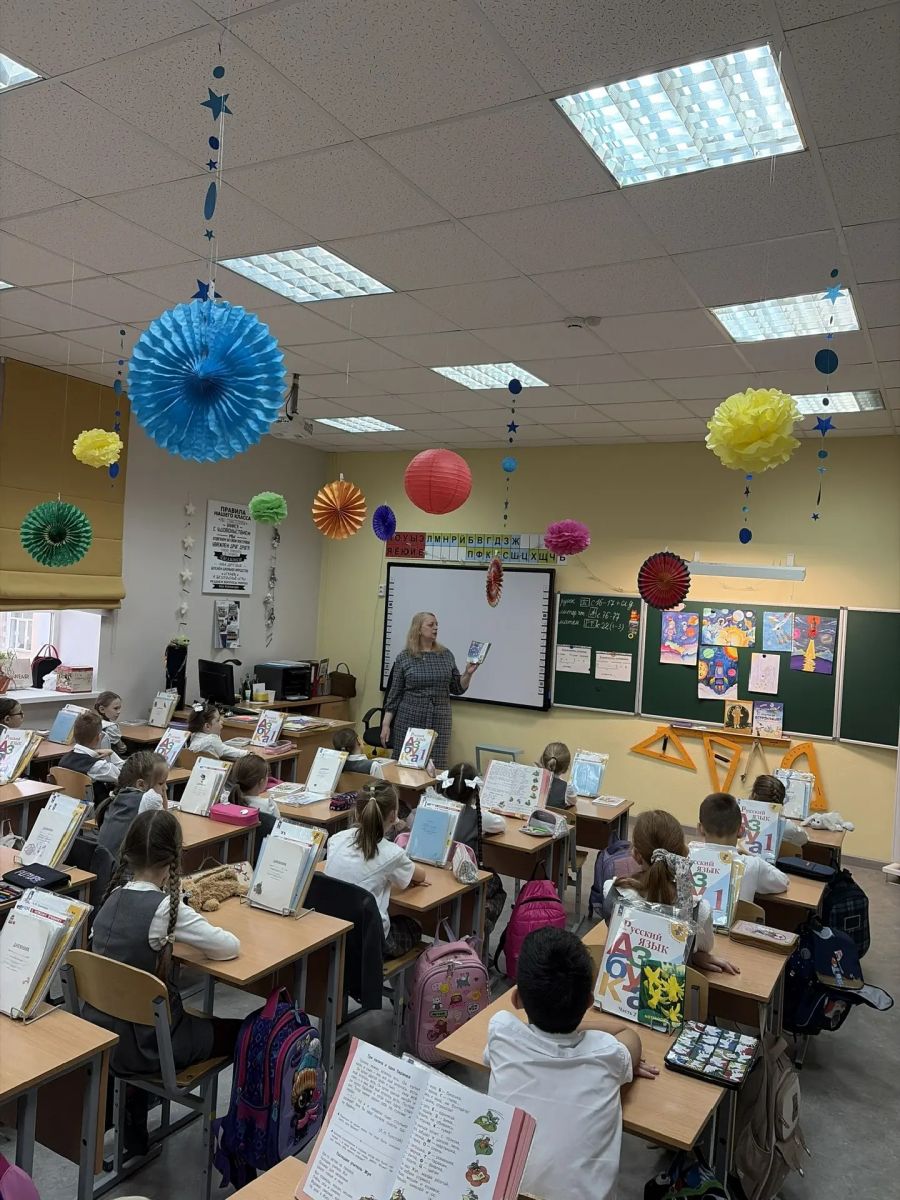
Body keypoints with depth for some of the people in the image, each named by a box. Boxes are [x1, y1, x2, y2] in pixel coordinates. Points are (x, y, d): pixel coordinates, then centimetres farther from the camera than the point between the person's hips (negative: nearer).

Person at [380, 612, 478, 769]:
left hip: (440, 723, 2)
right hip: (409, 721, -2)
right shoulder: (403, 658, -1)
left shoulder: (446, 655, 7)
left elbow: (457, 689, 9)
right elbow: (394, 694, 1)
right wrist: (385, 724, -4)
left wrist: (468, 673, -8)